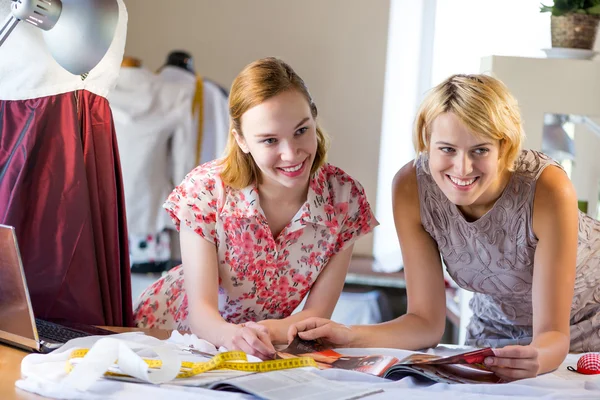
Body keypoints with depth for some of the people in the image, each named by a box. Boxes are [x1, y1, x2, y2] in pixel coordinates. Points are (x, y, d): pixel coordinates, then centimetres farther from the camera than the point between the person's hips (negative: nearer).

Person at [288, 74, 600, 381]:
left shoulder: (546, 189, -33)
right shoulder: (411, 186, -24)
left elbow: (554, 334, -30)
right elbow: (427, 322, -17)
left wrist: (536, 359, -52)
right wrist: (350, 336, -33)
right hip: (498, 323, 1)